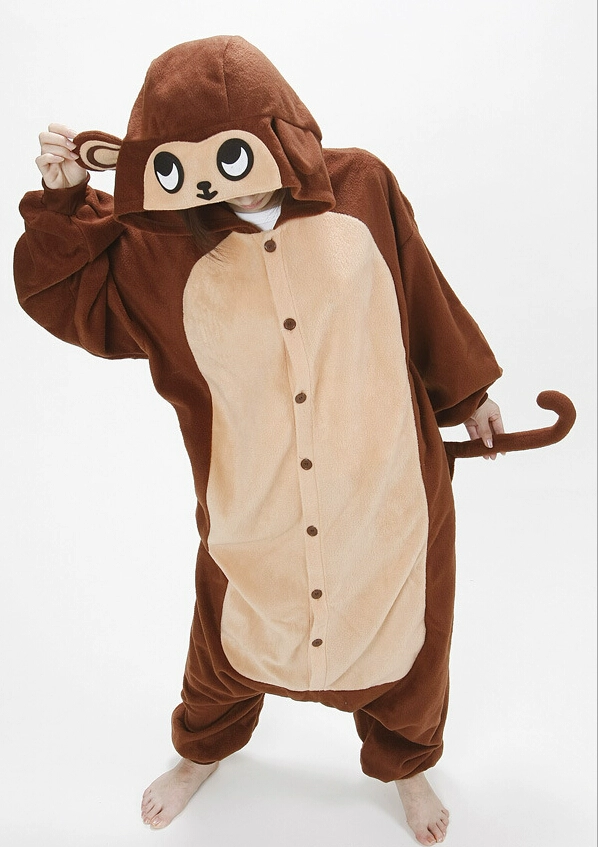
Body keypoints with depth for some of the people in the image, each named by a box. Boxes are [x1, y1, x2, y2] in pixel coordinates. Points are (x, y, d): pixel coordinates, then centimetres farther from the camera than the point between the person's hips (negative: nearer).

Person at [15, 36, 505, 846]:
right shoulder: (162, 249, -9)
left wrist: (468, 394, 14)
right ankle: (203, 749, 61)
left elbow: (427, 303, 3)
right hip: (253, 517, 0)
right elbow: (69, 297, 5)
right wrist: (64, 203, -12)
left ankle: (405, 764, 58)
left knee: (403, 645, 22)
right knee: (231, 644, 24)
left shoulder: (363, 191, -9)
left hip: (385, 496, 1)